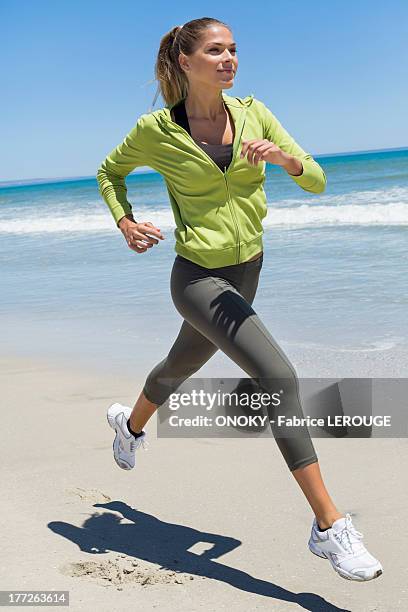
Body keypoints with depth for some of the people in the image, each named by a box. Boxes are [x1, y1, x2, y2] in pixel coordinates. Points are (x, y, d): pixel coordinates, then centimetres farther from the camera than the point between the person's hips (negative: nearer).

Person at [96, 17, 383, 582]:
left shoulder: (253, 113, -1)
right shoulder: (156, 129, -9)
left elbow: (316, 181, -3)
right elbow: (109, 172, 10)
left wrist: (281, 155, -23)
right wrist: (126, 224, -7)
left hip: (246, 273, 6)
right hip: (199, 277, -6)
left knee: (182, 366, 28)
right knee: (280, 376, -22)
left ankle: (130, 423, 62)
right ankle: (330, 527, -15)